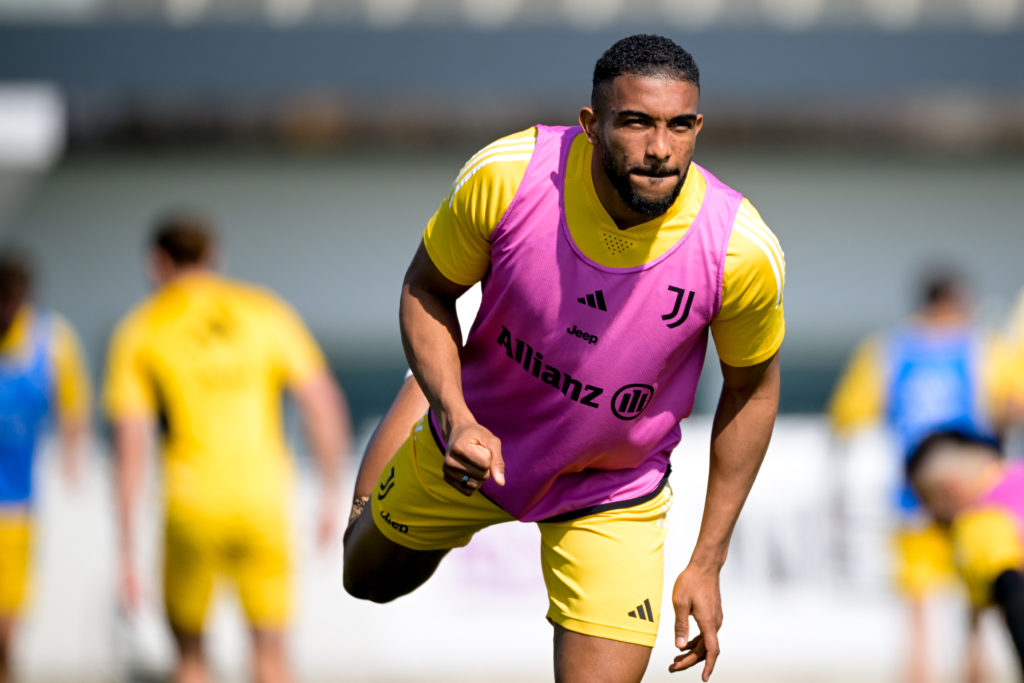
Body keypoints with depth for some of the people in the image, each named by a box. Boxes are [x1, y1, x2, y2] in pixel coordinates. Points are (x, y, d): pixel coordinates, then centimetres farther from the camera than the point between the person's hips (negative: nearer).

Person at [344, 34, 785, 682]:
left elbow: (752, 388, -9)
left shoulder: (744, 252, -29)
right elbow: (427, 291, -9)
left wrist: (707, 563, -6)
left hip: (612, 499, -1)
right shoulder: (504, 175, -29)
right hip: (476, 440, 2)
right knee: (369, 579, 27)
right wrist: (456, 417, -27)